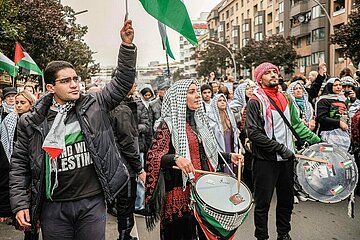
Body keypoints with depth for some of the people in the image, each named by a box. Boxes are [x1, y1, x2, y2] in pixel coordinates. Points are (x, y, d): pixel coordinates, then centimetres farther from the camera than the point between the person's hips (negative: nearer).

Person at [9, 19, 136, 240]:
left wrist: (127, 45, -11)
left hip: (93, 202, 0)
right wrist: (20, 204, 1)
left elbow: (122, 82, -1)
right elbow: (19, 164, 5)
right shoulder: (32, 123, 0)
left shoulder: (95, 106, 0)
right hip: (54, 207, 0)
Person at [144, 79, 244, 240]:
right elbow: (153, 157, -16)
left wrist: (229, 157, 10)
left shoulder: (199, 120, 13)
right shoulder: (168, 124, -8)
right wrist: (176, 158, -32)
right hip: (181, 192, -6)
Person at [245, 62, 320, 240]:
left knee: (286, 200, 17)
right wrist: (280, 148, -19)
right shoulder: (255, 102, -10)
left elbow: (297, 124, 17)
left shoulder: (286, 99, 10)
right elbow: (253, 133, -18)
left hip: (287, 159, 6)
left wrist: (316, 140, 8)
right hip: (265, 161, -6)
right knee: (263, 203, 4)